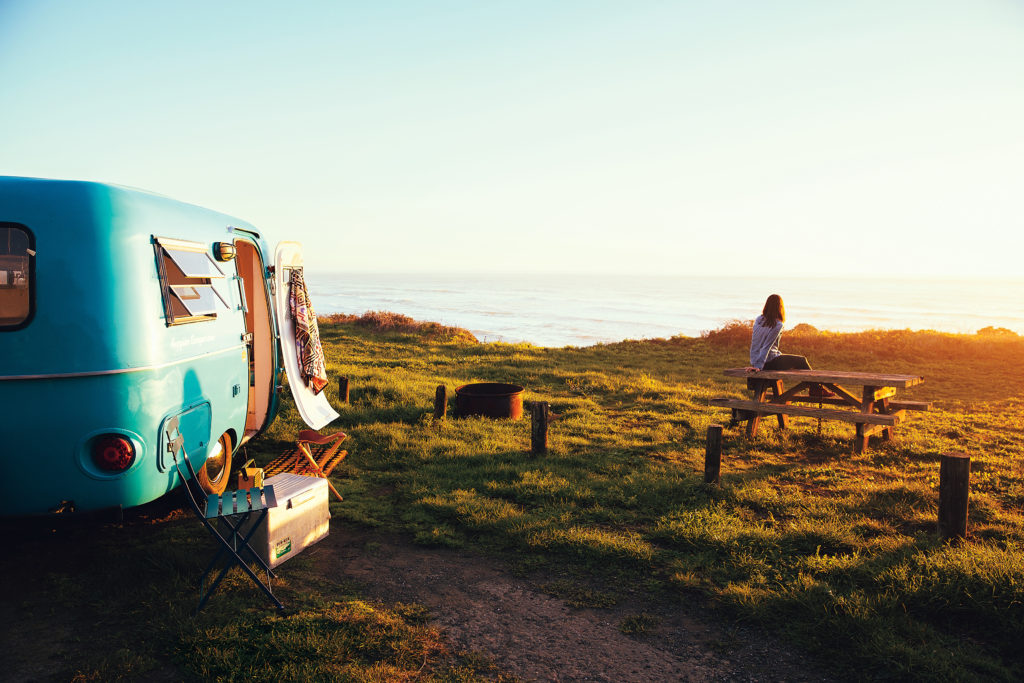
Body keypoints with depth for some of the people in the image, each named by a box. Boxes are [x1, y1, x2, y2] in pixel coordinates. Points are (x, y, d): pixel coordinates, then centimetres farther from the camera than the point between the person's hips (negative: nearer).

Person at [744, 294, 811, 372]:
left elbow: (753, 344, 7)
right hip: (770, 362, -8)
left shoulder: (758, 319, 4)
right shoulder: (777, 325, -16)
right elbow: (767, 347, -20)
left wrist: (754, 363, 13)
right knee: (802, 361, 10)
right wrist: (758, 366, -21)